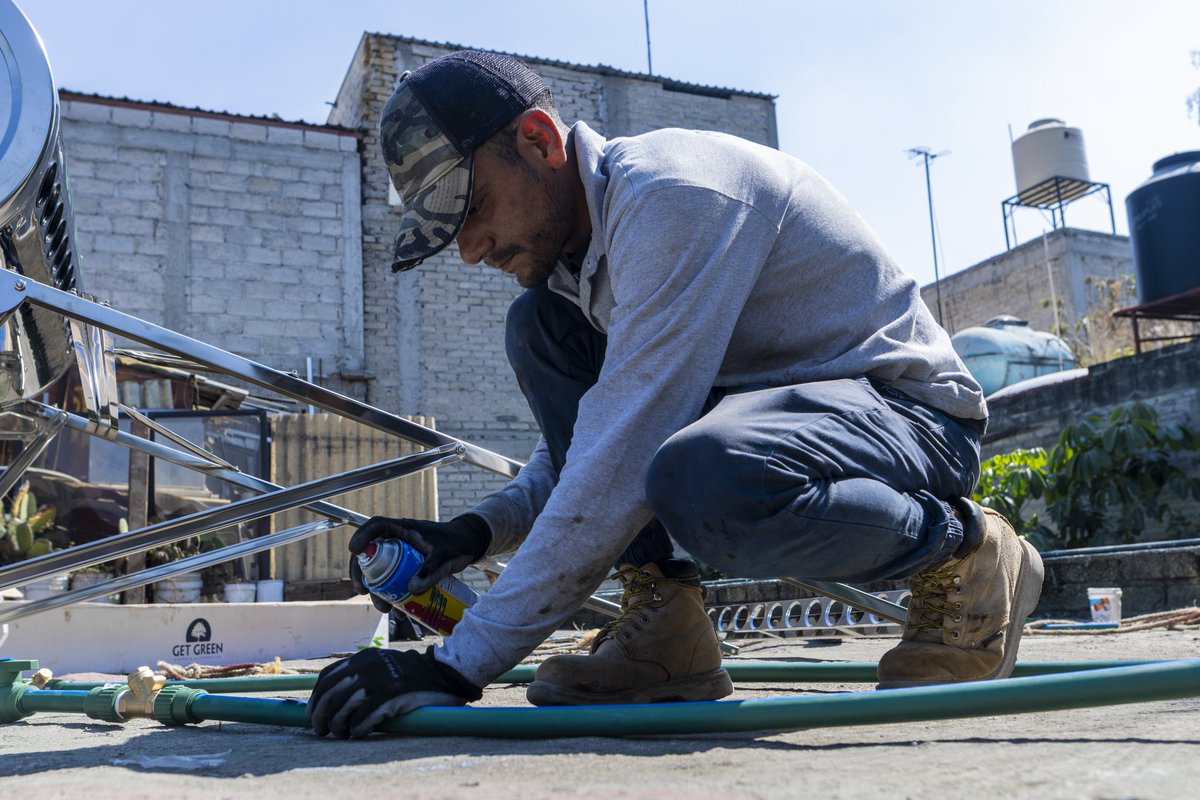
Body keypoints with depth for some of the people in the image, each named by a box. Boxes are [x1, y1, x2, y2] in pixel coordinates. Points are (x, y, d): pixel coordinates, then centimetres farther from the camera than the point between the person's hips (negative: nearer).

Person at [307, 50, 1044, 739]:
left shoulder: (671, 192, -24)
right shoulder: (576, 234, 6)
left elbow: (623, 465, -31)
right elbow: (592, 435, 12)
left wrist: (461, 664, -28)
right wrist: (477, 531, -5)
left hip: (913, 410, -8)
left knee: (703, 481, -41)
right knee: (539, 329, -1)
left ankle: (965, 550, -10)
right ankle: (665, 625, -4)